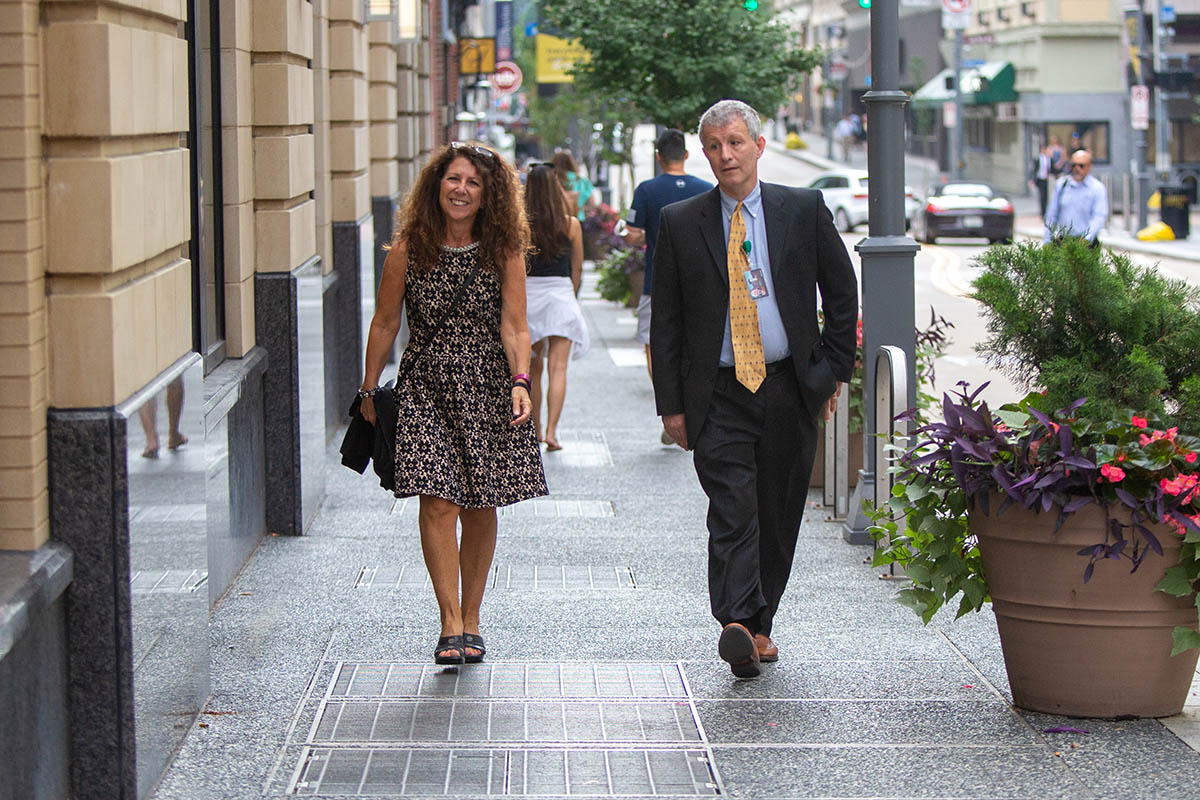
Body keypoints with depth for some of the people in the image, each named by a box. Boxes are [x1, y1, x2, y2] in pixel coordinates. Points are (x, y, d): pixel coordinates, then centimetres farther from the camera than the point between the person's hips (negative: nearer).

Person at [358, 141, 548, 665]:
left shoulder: (504, 252, 1)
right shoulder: (408, 249, 0)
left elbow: (514, 327, -2)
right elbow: (384, 323, 8)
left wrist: (520, 381, -17)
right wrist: (369, 390, 11)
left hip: (488, 388, 1)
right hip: (426, 386, -1)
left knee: (481, 509, 4)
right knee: (439, 504, -11)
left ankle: (471, 619, 17)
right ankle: (450, 623, -9)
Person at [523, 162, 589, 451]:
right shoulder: (571, 224, -3)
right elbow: (577, 269, 6)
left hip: (528, 294, 1)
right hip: (561, 294, -1)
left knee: (534, 368, 14)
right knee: (557, 367, -3)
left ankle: (535, 431, 22)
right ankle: (551, 431, -15)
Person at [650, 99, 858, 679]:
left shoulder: (804, 210, 4)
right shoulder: (681, 224, 3)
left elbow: (842, 292, 12)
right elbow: (666, 320, 5)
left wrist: (835, 369, 7)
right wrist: (671, 403, 0)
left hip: (791, 389, 2)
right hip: (718, 393, -1)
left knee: (779, 513, 8)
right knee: (732, 511, -15)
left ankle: (760, 622, 22)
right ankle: (737, 626, -25)